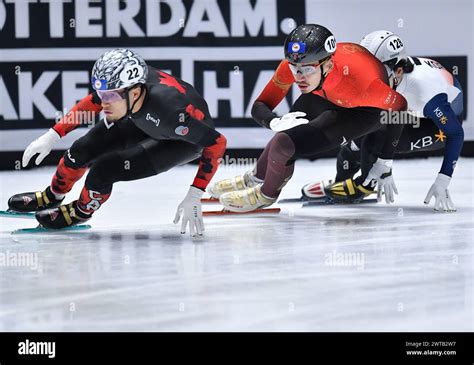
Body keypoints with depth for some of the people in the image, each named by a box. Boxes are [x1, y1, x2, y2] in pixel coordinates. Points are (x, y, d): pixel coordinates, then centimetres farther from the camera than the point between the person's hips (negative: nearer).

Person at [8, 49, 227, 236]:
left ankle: (81, 211, 15)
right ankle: (52, 197, 36)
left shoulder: (168, 110, -45)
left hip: (185, 139, -5)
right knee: (84, 149, 4)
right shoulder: (124, 82, -29)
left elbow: (216, 142, -36)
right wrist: (52, 135, -4)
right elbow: (93, 102, -6)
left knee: (103, 169, -18)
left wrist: (194, 197, -36)